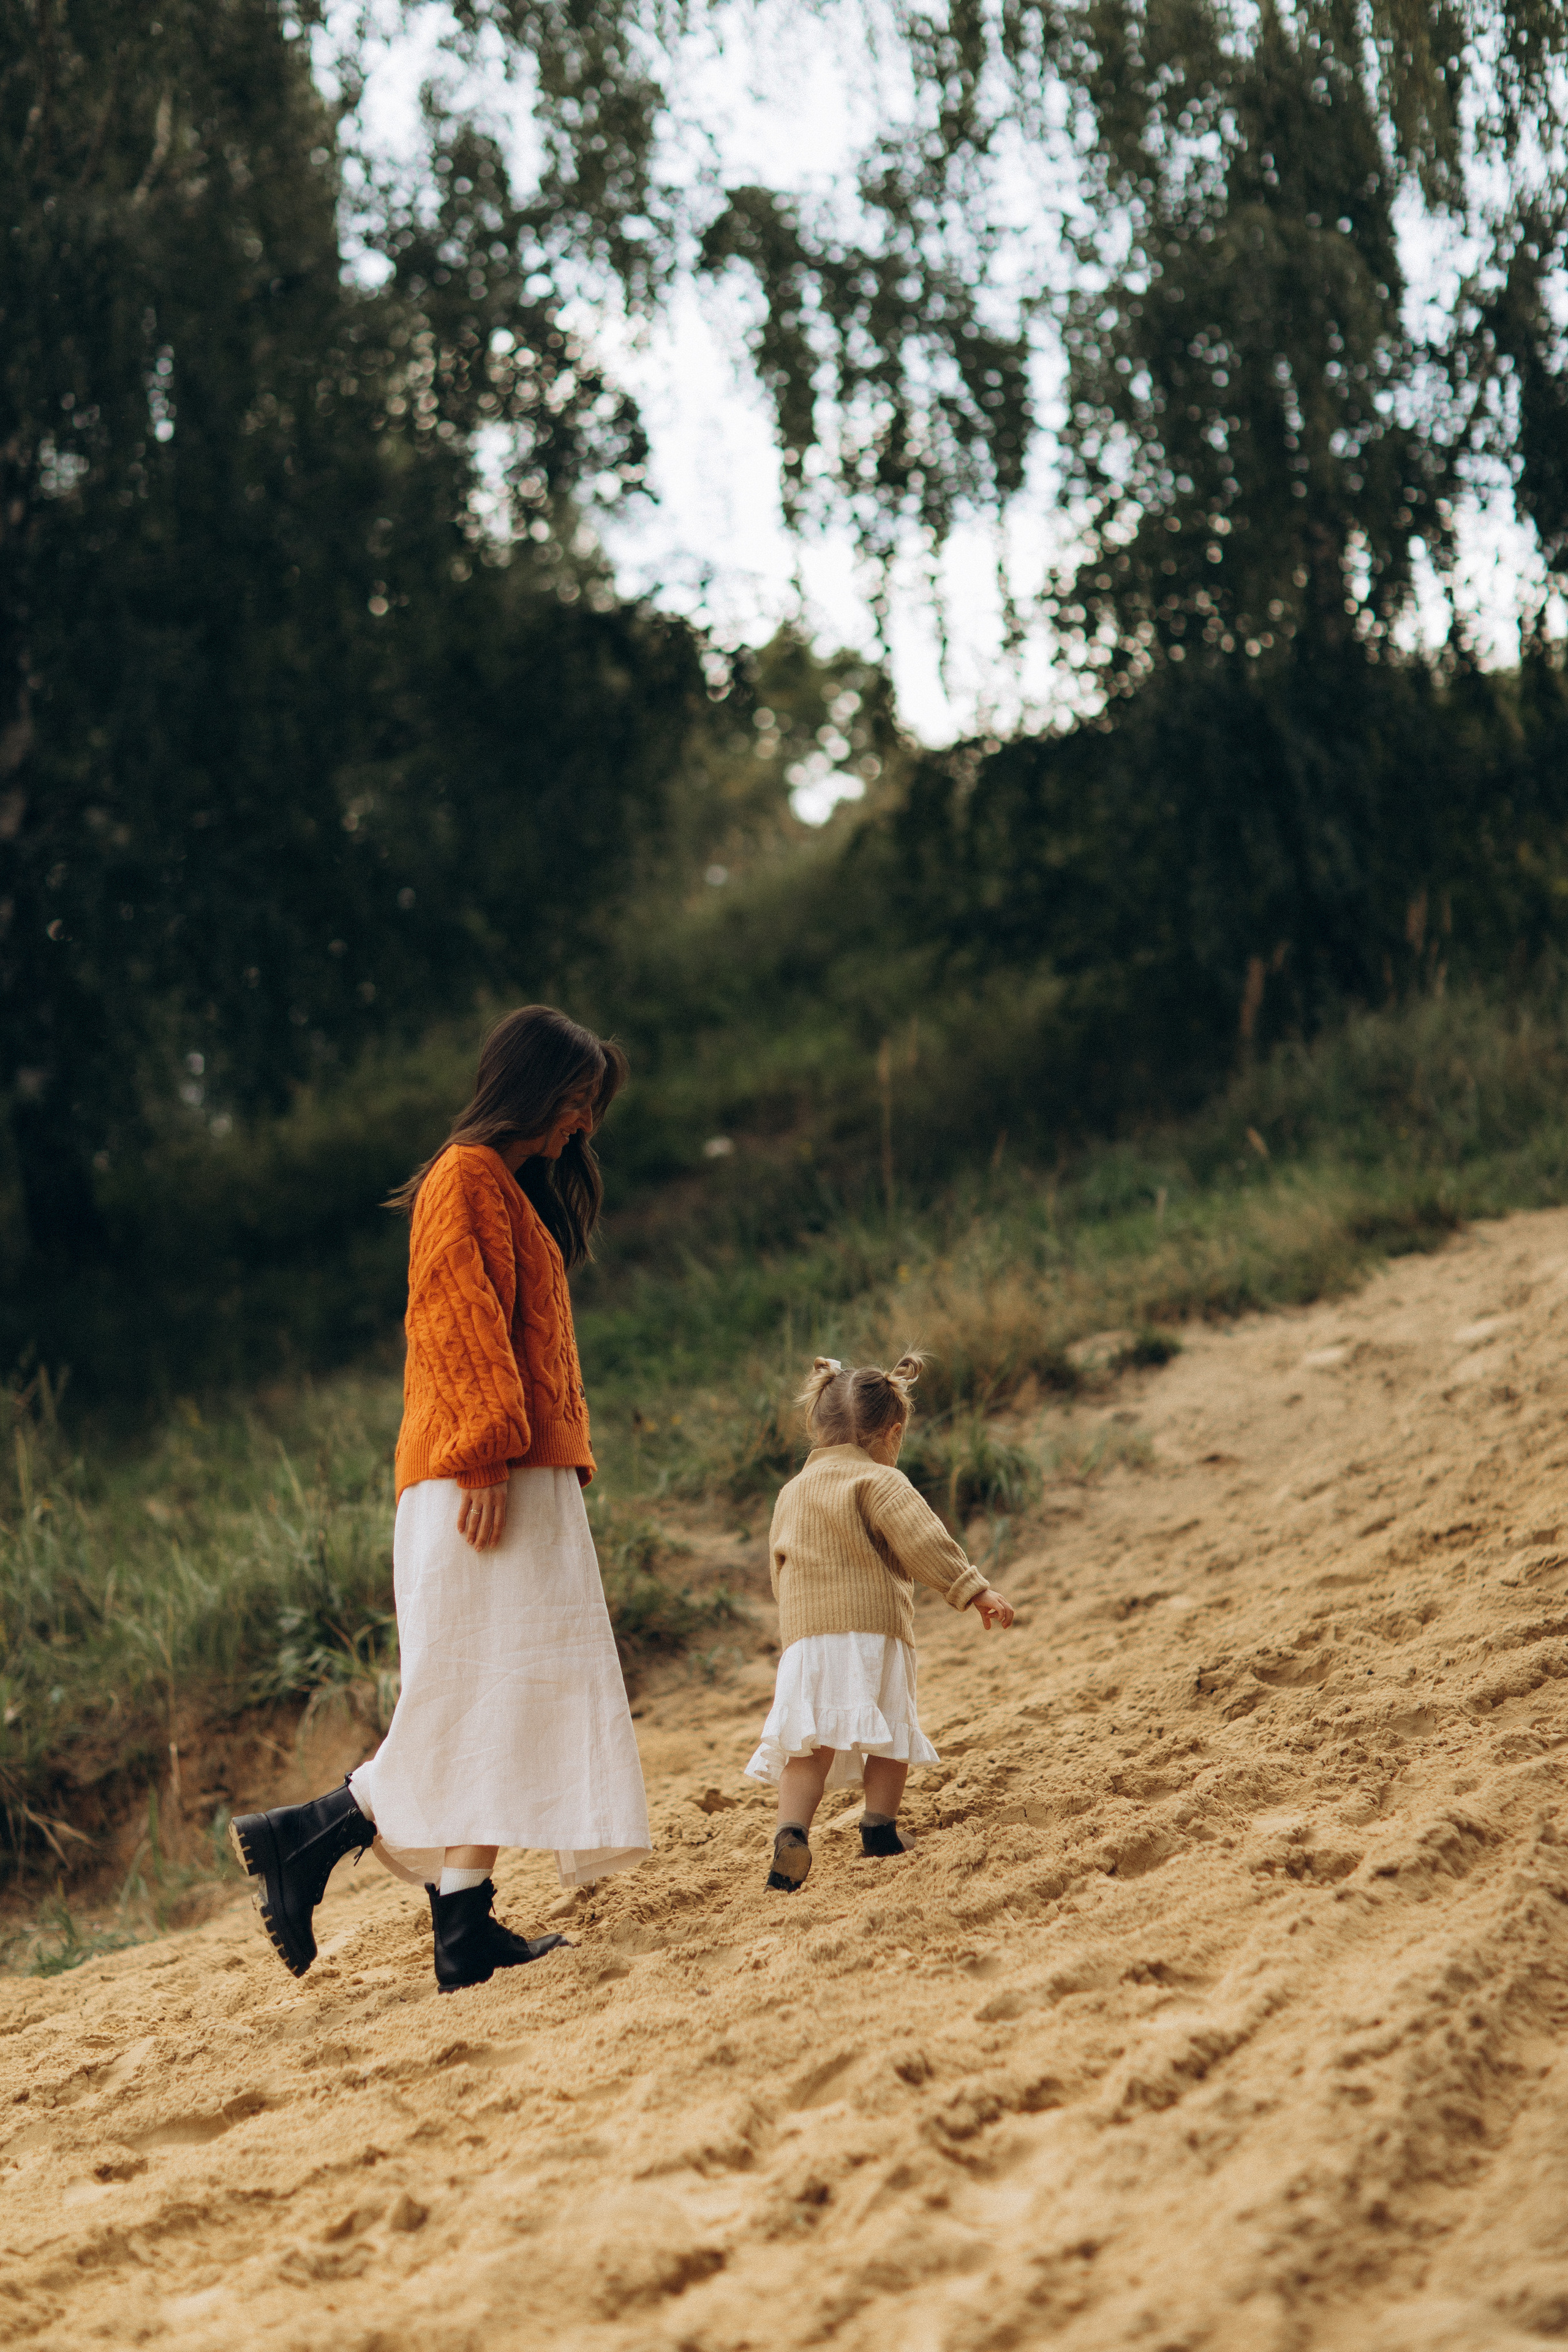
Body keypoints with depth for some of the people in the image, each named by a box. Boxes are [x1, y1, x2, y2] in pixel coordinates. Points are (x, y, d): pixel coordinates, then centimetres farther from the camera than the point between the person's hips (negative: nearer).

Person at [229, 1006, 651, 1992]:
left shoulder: (523, 1191, 24)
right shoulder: (465, 1180, -5)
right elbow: (459, 1324, -15)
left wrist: (564, 1467, 20)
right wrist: (485, 1459, -22)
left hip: (529, 1479, 10)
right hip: (481, 1480, -10)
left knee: (504, 1708, 4)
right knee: (483, 1691, -12)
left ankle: (468, 1930, 2)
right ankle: (304, 1838, -6)